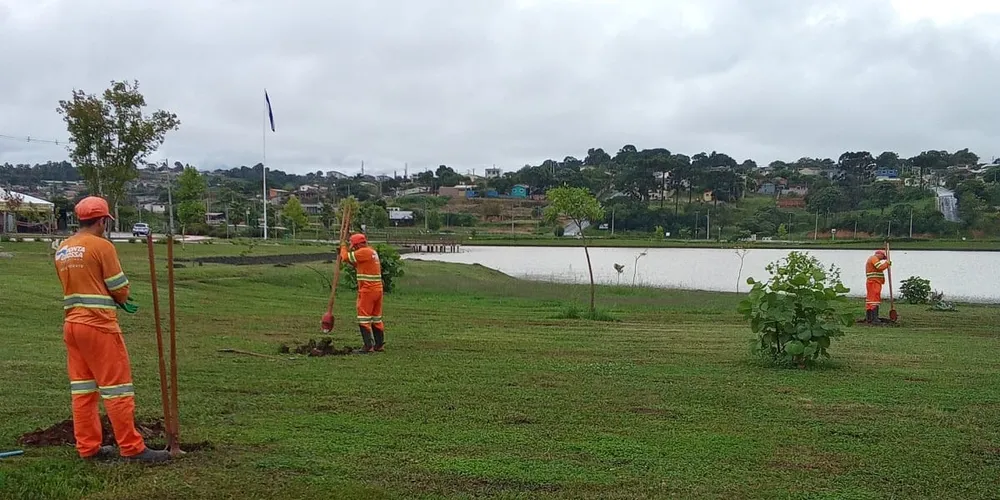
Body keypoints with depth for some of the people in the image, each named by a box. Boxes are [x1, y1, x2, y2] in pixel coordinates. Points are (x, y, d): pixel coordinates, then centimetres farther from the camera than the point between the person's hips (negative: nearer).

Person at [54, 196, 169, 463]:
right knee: (116, 387, -3)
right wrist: (121, 300, 13)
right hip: (99, 325, -8)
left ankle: (88, 447, 16)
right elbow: (120, 288, -10)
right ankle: (132, 448, 0)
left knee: (82, 389, 11)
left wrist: (116, 301, 13)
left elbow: (77, 286, 15)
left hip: (72, 324, 8)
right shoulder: (101, 246, -11)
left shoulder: (62, 250, 11)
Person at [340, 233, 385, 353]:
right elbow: (357, 264, 23)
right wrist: (346, 251, 15)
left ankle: (368, 346, -7)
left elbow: (346, 257, -9)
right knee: (376, 318, 14)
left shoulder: (363, 252, -13)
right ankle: (380, 344, 17)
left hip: (367, 289, -9)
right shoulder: (373, 252, 17)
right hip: (377, 289, 9)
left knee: (364, 318, -5)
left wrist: (343, 248, 10)